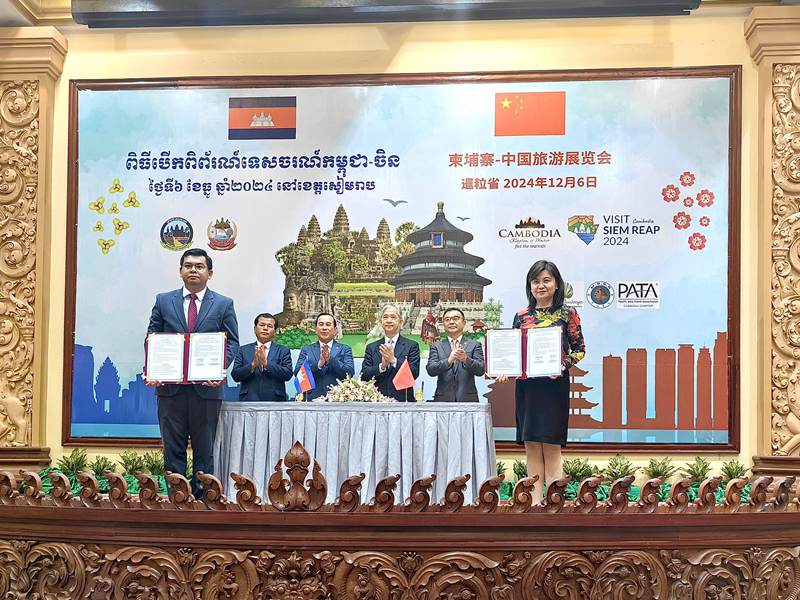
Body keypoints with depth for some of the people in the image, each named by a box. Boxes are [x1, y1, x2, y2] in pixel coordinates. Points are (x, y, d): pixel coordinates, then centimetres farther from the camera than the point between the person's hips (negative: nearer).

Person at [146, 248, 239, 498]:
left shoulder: (224, 305, 6)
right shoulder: (163, 301, 9)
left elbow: (232, 342, 2)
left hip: (207, 387, -1)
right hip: (170, 386, 1)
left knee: (204, 449, 6)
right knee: (173, 449, 6)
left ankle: (201, 497, 14)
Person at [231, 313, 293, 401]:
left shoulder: (283, 351, 9)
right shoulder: (243, 350, 11)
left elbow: (288, 374, -5)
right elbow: (235, 375, 1)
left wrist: (266, 363, -17)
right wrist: (253, 364, -16)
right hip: (249, 400, 0)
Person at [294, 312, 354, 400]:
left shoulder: (344, 349, 10)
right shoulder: (306, 350, 12)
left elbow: (350, 373, -3)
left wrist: (330, 359, -15)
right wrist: (318, 364, -15)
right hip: (312, 399, 1)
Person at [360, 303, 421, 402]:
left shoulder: (412, 346, 5)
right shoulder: (371, 347, 11)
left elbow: (414, 373, -6)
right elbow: (363, 376, 3)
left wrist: (393, 361, -16)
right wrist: (381, 366, -13)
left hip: (403, 400, -1)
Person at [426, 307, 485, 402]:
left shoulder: (474, 345, 7)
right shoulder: (437, 346, 10)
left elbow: (480, 370, -5)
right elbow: (430, 370, -4)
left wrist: (466, 359, -25)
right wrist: (448, 361, -22)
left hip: (468, 399, 0)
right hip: (443, 399, 0)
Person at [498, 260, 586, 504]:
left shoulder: (567, 313, 2)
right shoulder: (522, 316, 11)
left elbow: (579, 349, 1)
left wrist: (564, 365, -16)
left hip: (555, 385, -4)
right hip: (526, 386, 4)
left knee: (551, 447, -3)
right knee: (531, 447, 5)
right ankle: (534, 503, 11)